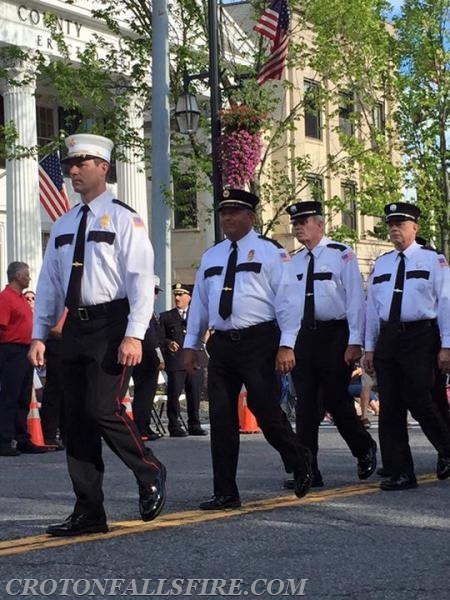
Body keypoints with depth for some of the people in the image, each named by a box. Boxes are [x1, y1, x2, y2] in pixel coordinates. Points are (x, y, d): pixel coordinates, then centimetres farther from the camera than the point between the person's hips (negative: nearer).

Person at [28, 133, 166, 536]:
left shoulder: (123, 218, -3)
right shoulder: (63, 226, 16)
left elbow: (141, 278, -9)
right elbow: (49, 283, 17)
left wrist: (134, 335, -18)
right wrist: (39, 335, 10)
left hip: (112, 325, -6)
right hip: (76, 325, 7)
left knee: (104, 410, -16)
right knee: (77, 420, 5)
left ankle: (151, 474, 10)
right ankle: (89, 513, 11)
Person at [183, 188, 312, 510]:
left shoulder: (270, 251, 0)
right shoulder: (211, 256, 17)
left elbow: (287, 299, -6)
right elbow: (199, 302, 21)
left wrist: (286, 344, -14)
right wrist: (191, 344, 16)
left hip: (259, 342, -5)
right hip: (221, 344, 5)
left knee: (266, 411, -6)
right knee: (221, 418, 2)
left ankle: (300, 463, 23)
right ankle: (226, 493, 8)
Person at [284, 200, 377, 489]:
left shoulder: (341, 255, -5)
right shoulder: (294, 262, 12)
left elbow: (355, 299, -8)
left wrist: (355, 342, -14)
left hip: (334, 335, -5)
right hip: (302, 336, 5)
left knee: (337, 401, 0)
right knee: (306, 405, 1)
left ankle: (365, 450, 27)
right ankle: (308, 471, 4)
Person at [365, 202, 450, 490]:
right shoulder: (381, 263, 16)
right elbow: (373, 306, 16)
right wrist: (369, 347, 12)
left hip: (420, 338, -5)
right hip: (388, 338, 5)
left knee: (420, 401, -13)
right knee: (390, 407, 2)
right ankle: (400, 474, 8)